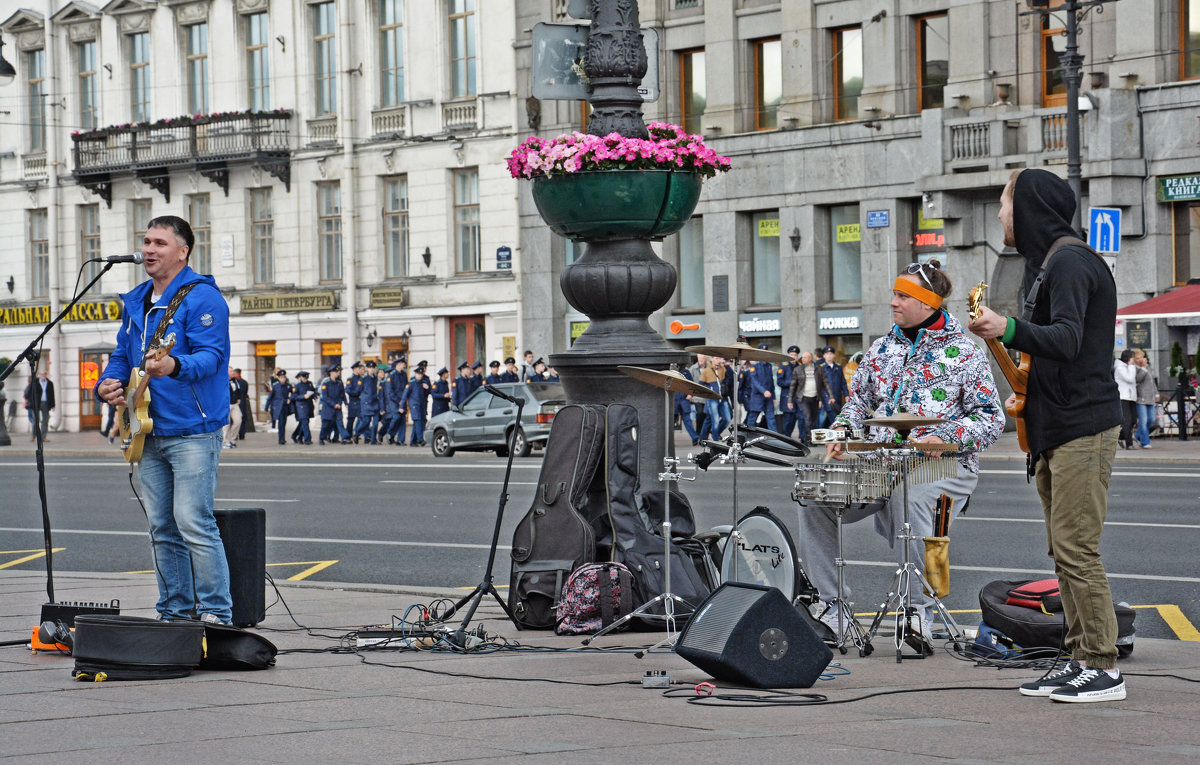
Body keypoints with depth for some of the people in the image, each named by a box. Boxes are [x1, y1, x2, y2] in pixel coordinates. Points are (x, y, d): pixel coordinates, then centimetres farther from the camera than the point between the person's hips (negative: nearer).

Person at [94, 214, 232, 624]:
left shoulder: (201, 298, -8)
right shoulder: (134, 302, 17)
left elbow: (210, 355, -19)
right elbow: (122, 355, 24)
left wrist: (175, 367, -39)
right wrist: (108, 382, 2)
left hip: (192, 432, -8)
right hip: (148, 433, 8)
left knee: (194, 524, -12)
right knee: (161, 529, 10)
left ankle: (216, 613, -8)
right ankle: (175, 610, 18)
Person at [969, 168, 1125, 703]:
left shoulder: (1069, 261, -13)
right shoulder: (1044, 262, 19)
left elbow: (1066, 340, -26)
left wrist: (1010, 331, -40)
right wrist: (1026, 394, 12)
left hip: (1082, 428, -10)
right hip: (1054, 429, 10)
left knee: (1076, 549, -10)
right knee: (1064, 552, 11)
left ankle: (1104, 668, -8)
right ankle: (1080, 660, 15)